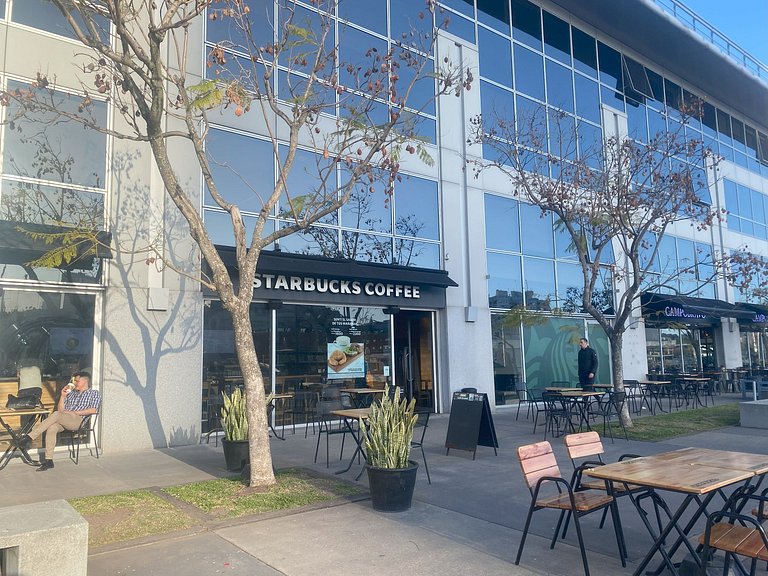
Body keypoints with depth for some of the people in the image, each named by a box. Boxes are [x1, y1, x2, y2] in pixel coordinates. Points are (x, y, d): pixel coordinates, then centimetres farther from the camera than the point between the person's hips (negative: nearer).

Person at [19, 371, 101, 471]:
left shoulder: (94, 393, 13)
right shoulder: (71, 393, 31)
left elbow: (94, 410, -5)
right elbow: (60, 410, 23)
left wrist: (74, 412, -10)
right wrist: (63, 396, 11)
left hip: (78, 420, -5)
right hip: (64, 421, 5)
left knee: (56, 414, -32)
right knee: (51, 428, -28)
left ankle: (30, 437, -32)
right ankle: (48, 460, -31)